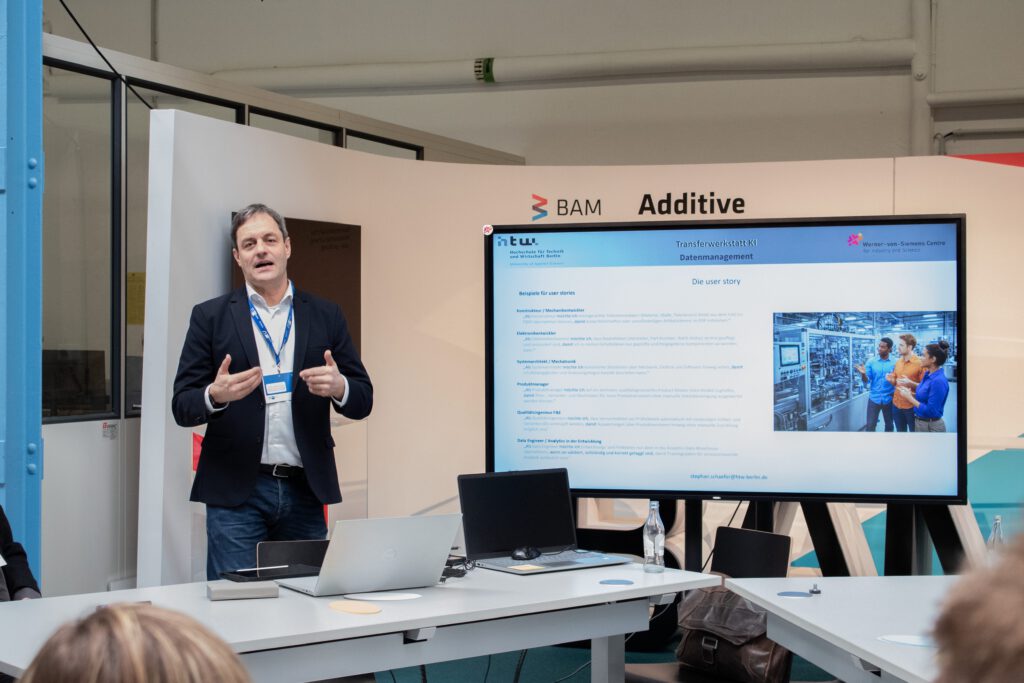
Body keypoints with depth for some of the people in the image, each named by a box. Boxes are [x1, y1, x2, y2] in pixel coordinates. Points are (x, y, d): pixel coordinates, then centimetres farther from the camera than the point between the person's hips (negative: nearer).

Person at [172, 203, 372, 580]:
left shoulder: (326, 316, 10)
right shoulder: (210, 317, 5)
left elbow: (362, 401, 9)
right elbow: (182, 407, 2)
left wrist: (339, 386, -14)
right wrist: (216, 395, -20)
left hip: (305, 490, 2)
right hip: (236, 492, -2)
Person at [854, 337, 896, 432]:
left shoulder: (894, 363, -4)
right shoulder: (871, 362, -2)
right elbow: (867, 381, -6)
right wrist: (863, 374, -25)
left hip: (888, 399, 0)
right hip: (874, 398, 0)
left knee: (889, 425, 14)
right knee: (870, 426, 1)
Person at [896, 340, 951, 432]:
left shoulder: (938, 381, -25)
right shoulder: (928, 374, 1)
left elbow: (931, 411, -26)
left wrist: (910, 397, -20)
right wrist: (911, 383, 10)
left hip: (931, 427, -9)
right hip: (919, 422, 9)